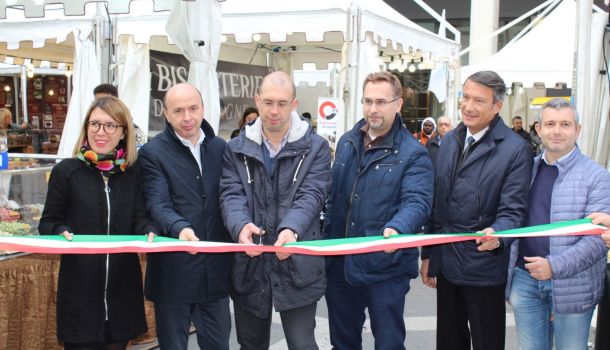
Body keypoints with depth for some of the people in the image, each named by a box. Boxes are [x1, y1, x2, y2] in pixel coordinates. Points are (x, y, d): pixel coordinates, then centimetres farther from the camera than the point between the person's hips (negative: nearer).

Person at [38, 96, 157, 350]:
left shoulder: (132, 174, 6)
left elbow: (139, 219, 4)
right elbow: (48, 222, 3)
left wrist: (149, 232, -18)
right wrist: (61, 232, -19)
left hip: (123, 285, 3)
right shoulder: (66, 171, -3)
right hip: (80, 286, -3)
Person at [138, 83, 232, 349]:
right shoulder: (153, 153, -5)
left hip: (215, 268, 4)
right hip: (174, 270, -4)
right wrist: (180, 228, -36)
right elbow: (158, 203, -17)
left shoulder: (220, 148, 8)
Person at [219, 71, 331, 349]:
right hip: (249, 264, 3)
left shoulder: (315, 148, 1)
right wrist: (241, 225, -29)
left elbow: (311, 195, -11)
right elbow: (231, 194, -5)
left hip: (297, 264, -2)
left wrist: (291, 229, -32)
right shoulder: (237, 148, 6)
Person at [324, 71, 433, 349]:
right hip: (340, 263, 5)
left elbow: (417, 201, -21)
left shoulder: (412, 154, -9)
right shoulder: (347, 143, 9)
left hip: (385, 267, -5)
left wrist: (396, 229, -41)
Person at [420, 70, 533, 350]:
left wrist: (496, 234, -36)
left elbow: (513, 210, -14)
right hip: (445, 262, 6)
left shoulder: (516, 149, -11)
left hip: (483, 267, -6)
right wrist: (427, 255, 12)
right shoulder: (451, 140, 9)